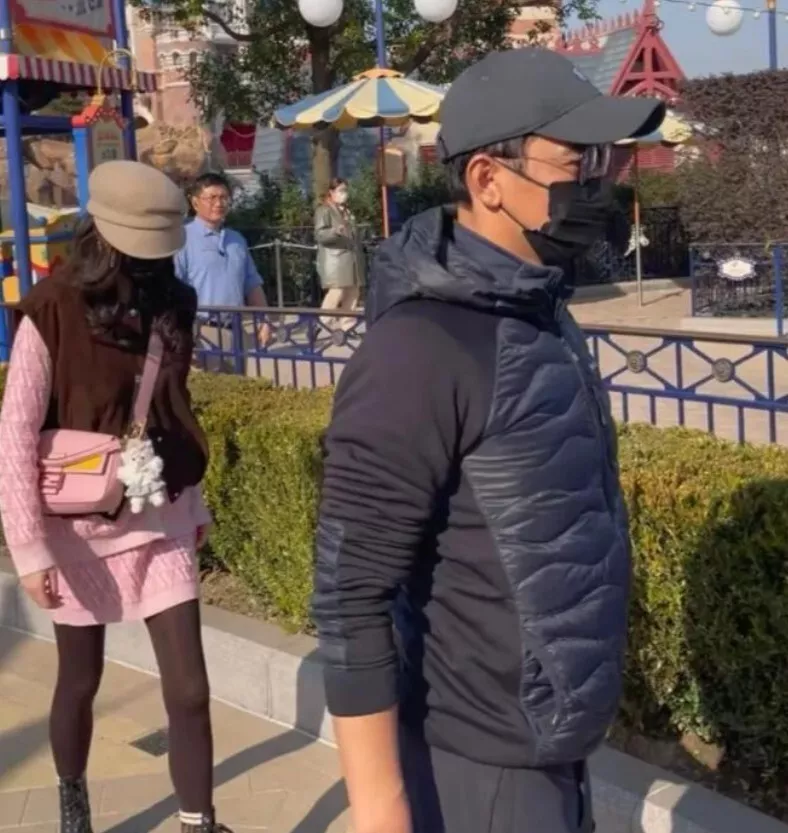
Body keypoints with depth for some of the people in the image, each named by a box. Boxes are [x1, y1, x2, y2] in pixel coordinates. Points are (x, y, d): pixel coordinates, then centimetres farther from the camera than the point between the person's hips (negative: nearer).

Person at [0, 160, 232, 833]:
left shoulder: (173, 303, -1)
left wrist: (195, 502, 16)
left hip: (161, 522, 3)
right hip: (82, 526, -3)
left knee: (190, 689, 0)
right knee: (81, 681, 15)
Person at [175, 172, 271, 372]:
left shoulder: (237, 240, 16)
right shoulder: (183, 239, -6)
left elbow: (253, 286, 21)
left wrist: (264, 322, 14)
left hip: (239, 332, 7)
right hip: (203, 333, -7)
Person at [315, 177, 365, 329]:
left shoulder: (346, 211, 22)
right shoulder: (324, 210, -5)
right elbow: (319, 234, -17)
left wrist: (360, 253, 22)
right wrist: (335, 231, -35)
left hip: (351, 257, 9)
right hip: (334, 258, -9)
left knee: (354, 291, 6)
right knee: (336, 292, -18)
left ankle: (347, 321, 13)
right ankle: (324, 321, -14)